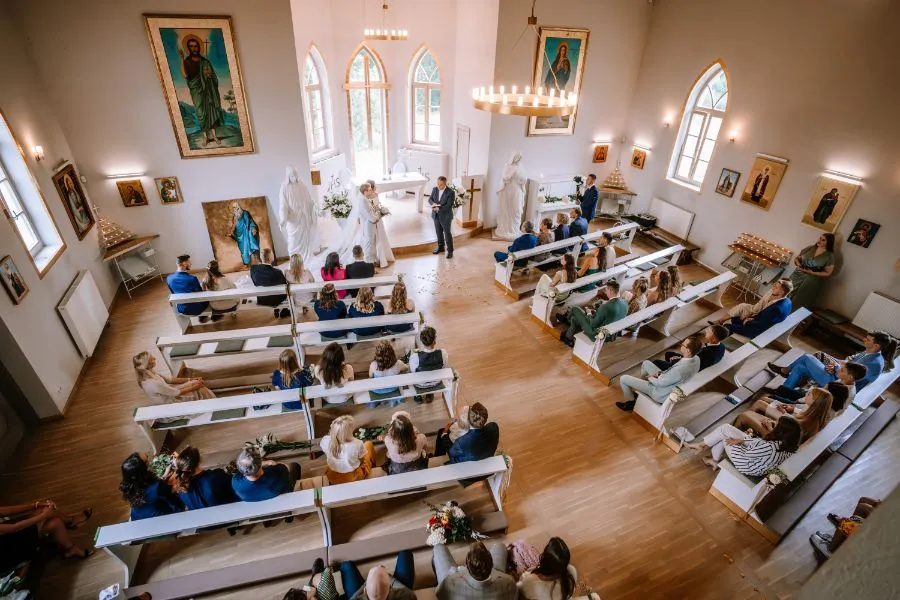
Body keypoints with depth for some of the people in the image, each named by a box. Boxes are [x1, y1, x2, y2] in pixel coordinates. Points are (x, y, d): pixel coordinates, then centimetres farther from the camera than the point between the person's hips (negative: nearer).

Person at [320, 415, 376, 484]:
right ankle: (372, 468, 46)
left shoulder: (326, 440, -28)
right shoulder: (357, 444, -36)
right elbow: (362, 461, -15)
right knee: (369, 444, 19)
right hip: (354, 478, -3)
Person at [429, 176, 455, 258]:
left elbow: (449, 206, -22)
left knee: (447, 233, 4)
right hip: (436, 215, 6)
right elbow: (430, 199, 3)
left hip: (445, 216, -6)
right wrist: (433, 203, -19)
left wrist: (439, 208, -30)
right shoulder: (435, 189, -1)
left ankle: (450, 250, 16)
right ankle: (441, 247, 37)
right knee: (439, 232, 19)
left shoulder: (450, 192, -18)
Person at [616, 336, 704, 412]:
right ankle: (641, 388, 35)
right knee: (646, 363, 23)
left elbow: (660, 383, -24)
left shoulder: (680, 370, -39)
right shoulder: (696, 358, -14)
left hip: (660, 394, -8)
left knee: (623, 379, -3)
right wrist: (660, 374, -1)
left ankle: (630, 403, 22)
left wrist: (650, 378, -6)